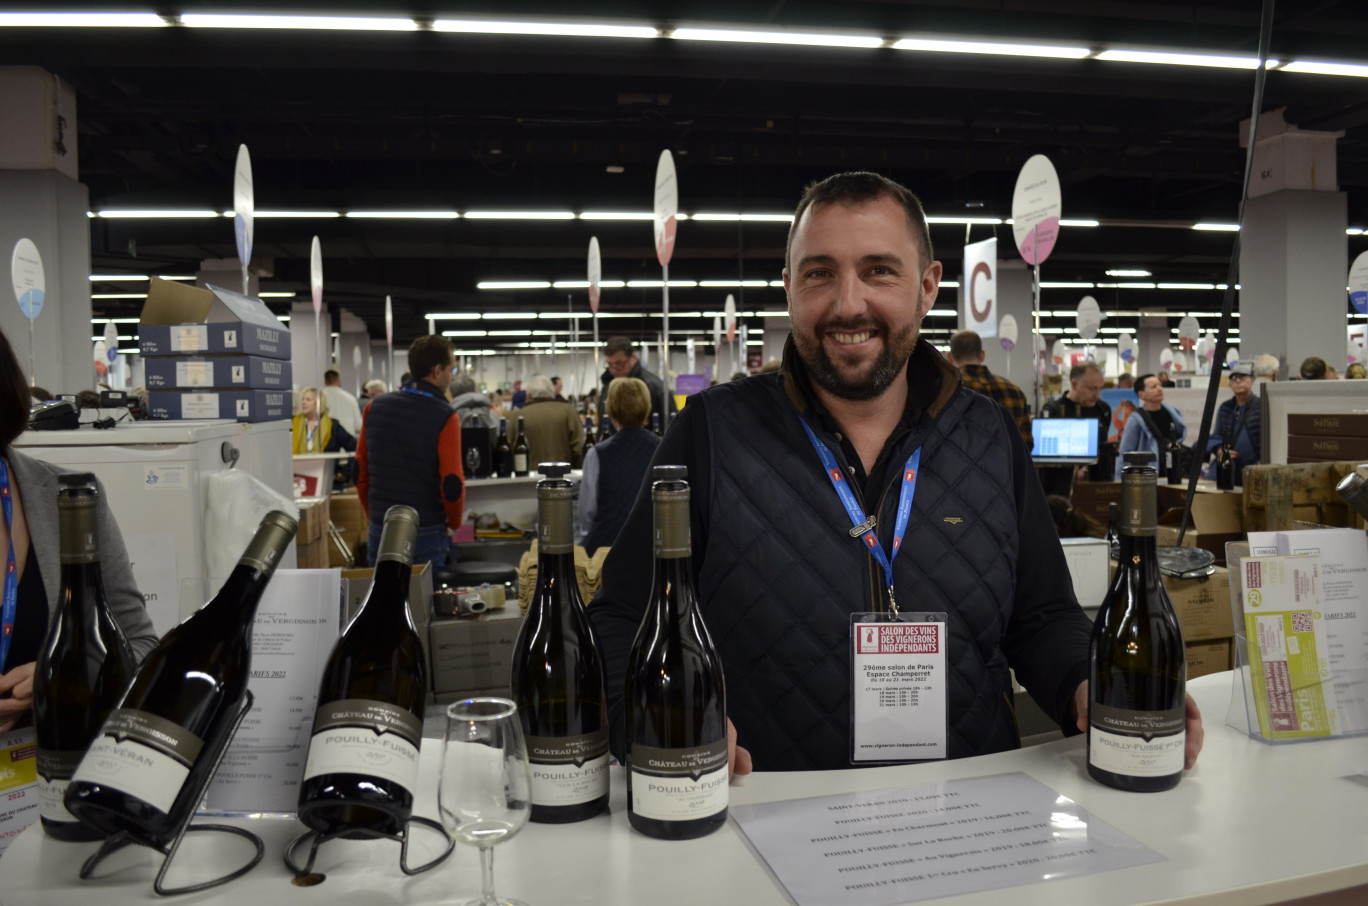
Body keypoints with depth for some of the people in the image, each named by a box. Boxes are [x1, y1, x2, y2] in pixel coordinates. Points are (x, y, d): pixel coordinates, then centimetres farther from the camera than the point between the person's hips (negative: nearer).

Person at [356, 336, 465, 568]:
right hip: (426, 535, -5)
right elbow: (452, 484, -15)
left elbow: (360, 471, 8)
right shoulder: (445, 418, -14)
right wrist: (454, 522, 4)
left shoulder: (375, 407, 2)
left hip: (379, 531, 5)